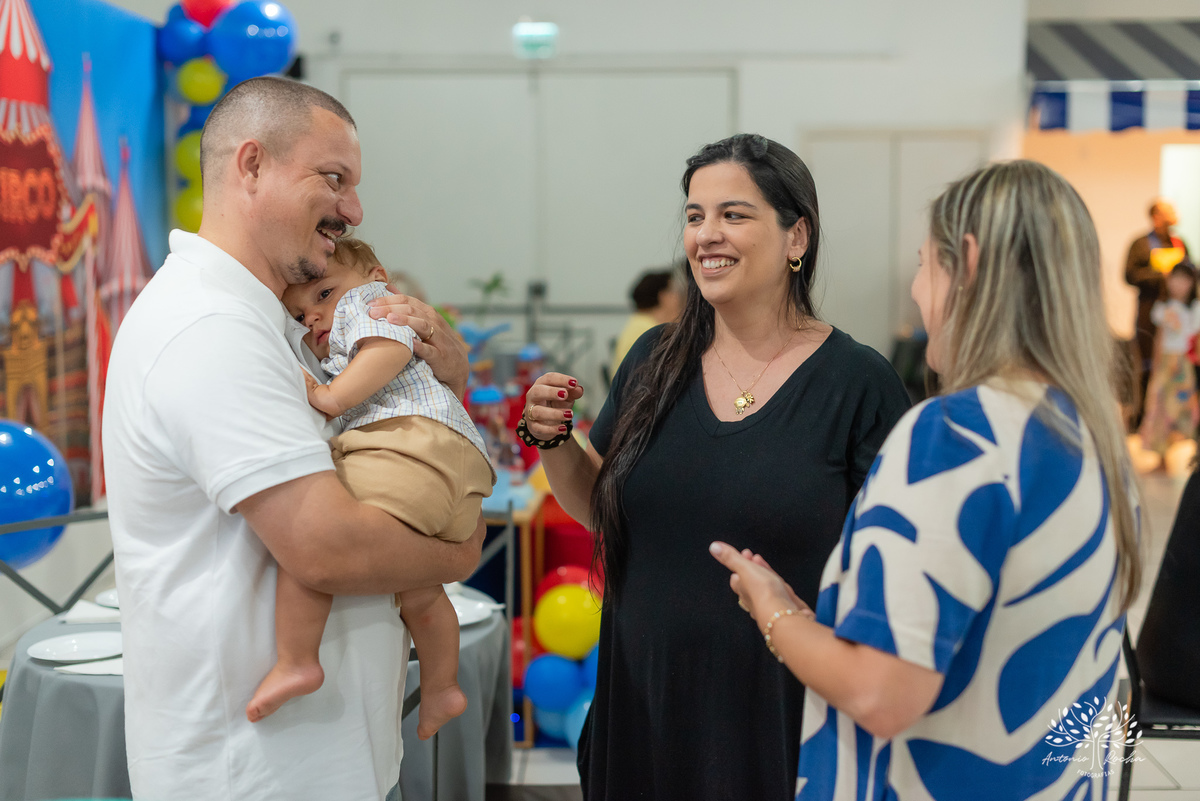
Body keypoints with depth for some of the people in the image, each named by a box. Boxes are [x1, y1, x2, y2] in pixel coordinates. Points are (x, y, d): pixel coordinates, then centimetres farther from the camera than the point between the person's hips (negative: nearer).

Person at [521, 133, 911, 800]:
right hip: (644, 700, 4)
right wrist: (553, 439, -6)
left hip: (783, 716, -4)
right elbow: (597, 507, 12)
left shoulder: (861, 383, -10)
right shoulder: (655, 361, 3)